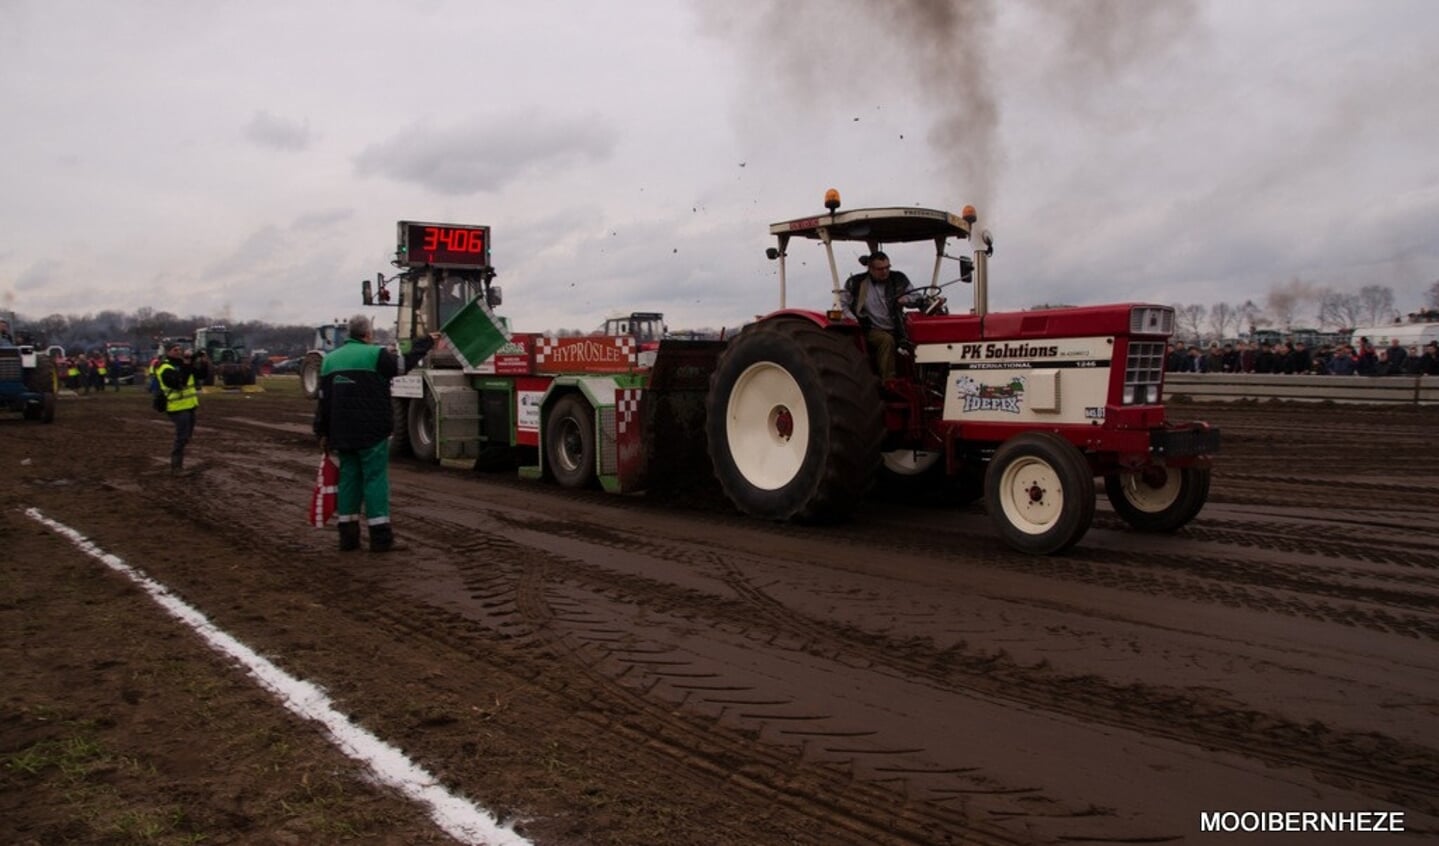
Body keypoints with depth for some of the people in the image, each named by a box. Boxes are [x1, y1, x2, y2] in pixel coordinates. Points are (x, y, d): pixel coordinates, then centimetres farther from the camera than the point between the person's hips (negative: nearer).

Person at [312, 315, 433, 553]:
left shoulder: (330, 359, 12)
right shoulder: (376, 355, -8)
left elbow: (323, 400, 12)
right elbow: (404, 364, 4)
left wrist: (323, 433, 16)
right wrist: (423, 343, 20)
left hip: (342, 434, 6)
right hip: (371, 434, -6)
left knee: (348, 478, 12)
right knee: (375, 479, -2)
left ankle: (348, 535, 13)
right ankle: (380, 536, -2)